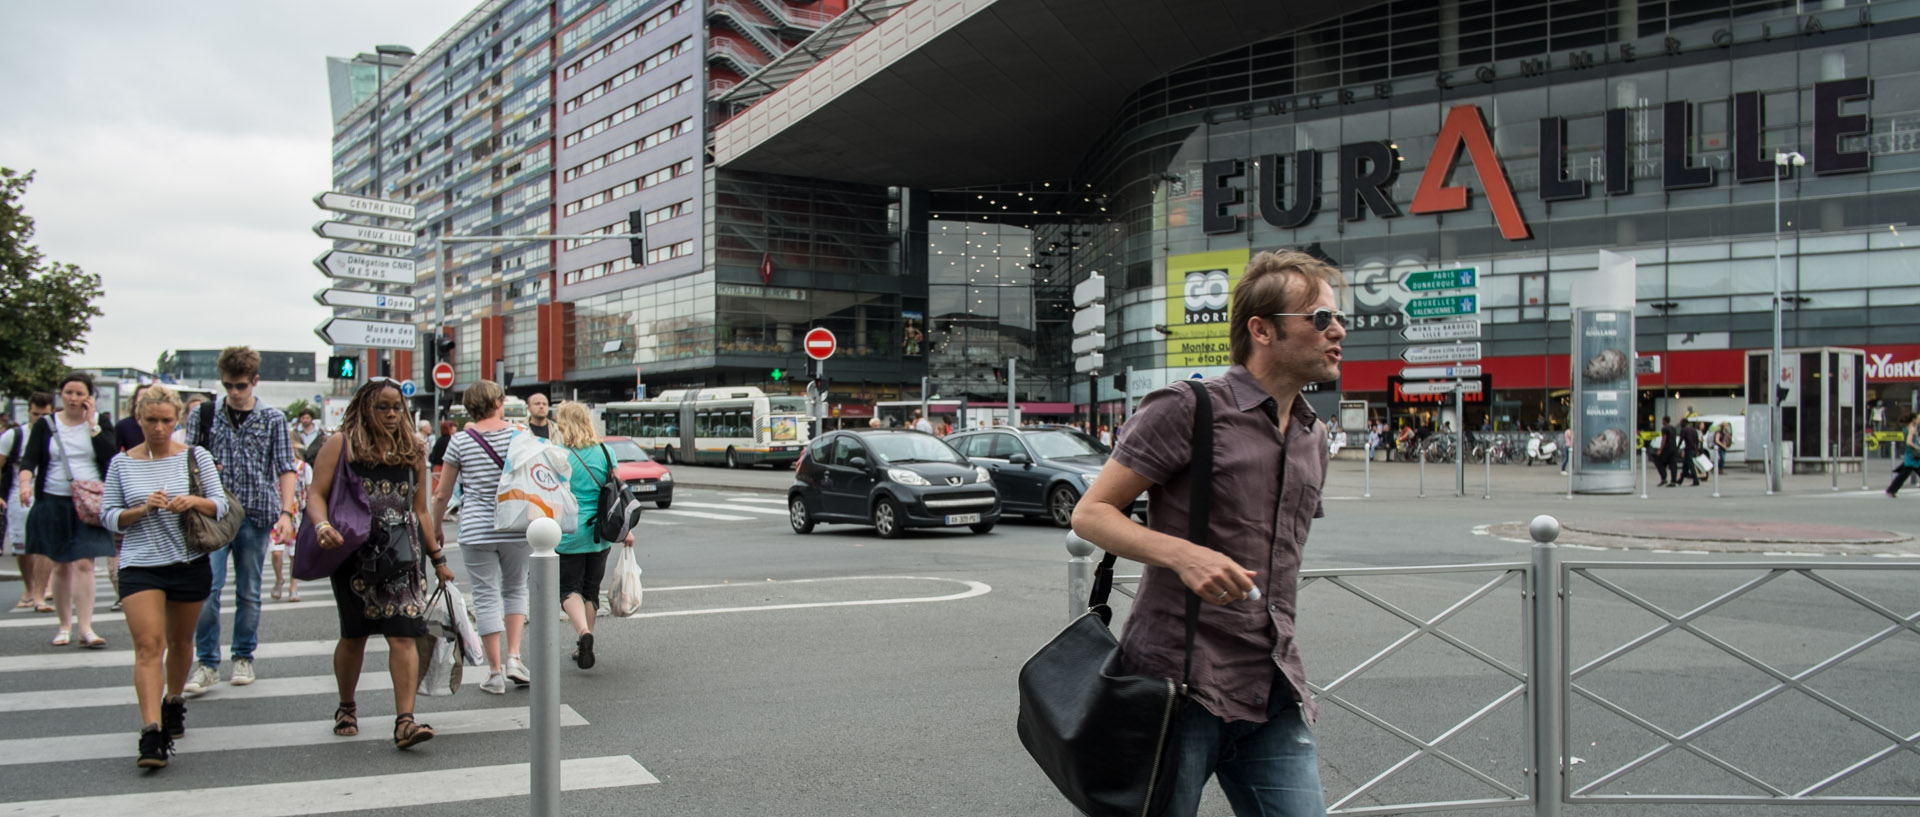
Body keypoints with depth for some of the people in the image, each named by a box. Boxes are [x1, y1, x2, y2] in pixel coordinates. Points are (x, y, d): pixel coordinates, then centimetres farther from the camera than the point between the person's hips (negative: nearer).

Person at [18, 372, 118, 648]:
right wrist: (25, 483, -23)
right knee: (61, 566, 8)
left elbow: (110, 455, -10)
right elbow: (29, 459, -4)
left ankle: (85, 627, -12)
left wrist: (92, 424, -10)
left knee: (84, 564, -10)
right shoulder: (46, 425, 6)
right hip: (54, 503, 1)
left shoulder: (100, 424, 5)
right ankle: (64, 625, 19)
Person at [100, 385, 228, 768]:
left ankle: (174, 702, 39)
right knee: (148, 644, -12)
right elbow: (108, 516, 2)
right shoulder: (122, 464, 3)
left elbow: (221, 505, 0)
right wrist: (142, 509, -17)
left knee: (180, 641, 15)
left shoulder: (196, 457, 2)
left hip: (190, 563, 1)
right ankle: (152, 731, -18)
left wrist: (195, 501, -21)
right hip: (140, 565, -1)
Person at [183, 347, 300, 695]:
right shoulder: (204, 414, 6)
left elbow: (286, 468, 2)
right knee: (206, 589, -9)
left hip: (256, 515, 0)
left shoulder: (273, 419, 4)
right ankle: (207, 663, 0)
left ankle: (244, 657, 21)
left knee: (249, 592, 8)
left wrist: (286, 512, -8)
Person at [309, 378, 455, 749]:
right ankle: (347, 708, 33)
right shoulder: (340, 445, 2)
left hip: (403, 555, 2)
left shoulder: (412, 451, 12)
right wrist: (322, 526, -25)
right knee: (354, 634, 10)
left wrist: (437, 557, 19)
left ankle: (405, 721, -12)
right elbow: (316, 494, -5)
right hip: (353, 553, -2)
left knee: (404, 635, -9)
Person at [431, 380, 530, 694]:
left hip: (476, 530, -1)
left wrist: (436, 526, 17)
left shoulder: (461, 441, -1)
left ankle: (495, 672, 5)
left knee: (486, 597, 4)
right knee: (515, 590, 18)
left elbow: (442, 494, 2)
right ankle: (514, 657, 5)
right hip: (517, 527, 1)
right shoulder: (517, 435, 0)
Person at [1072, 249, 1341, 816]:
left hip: (1273, 699, 6)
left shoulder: (1314, 436, 15)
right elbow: (1089, 513, -9)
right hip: (1182, 685, -6)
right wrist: (1184, 554, -24)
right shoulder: (1189, 409, -8)